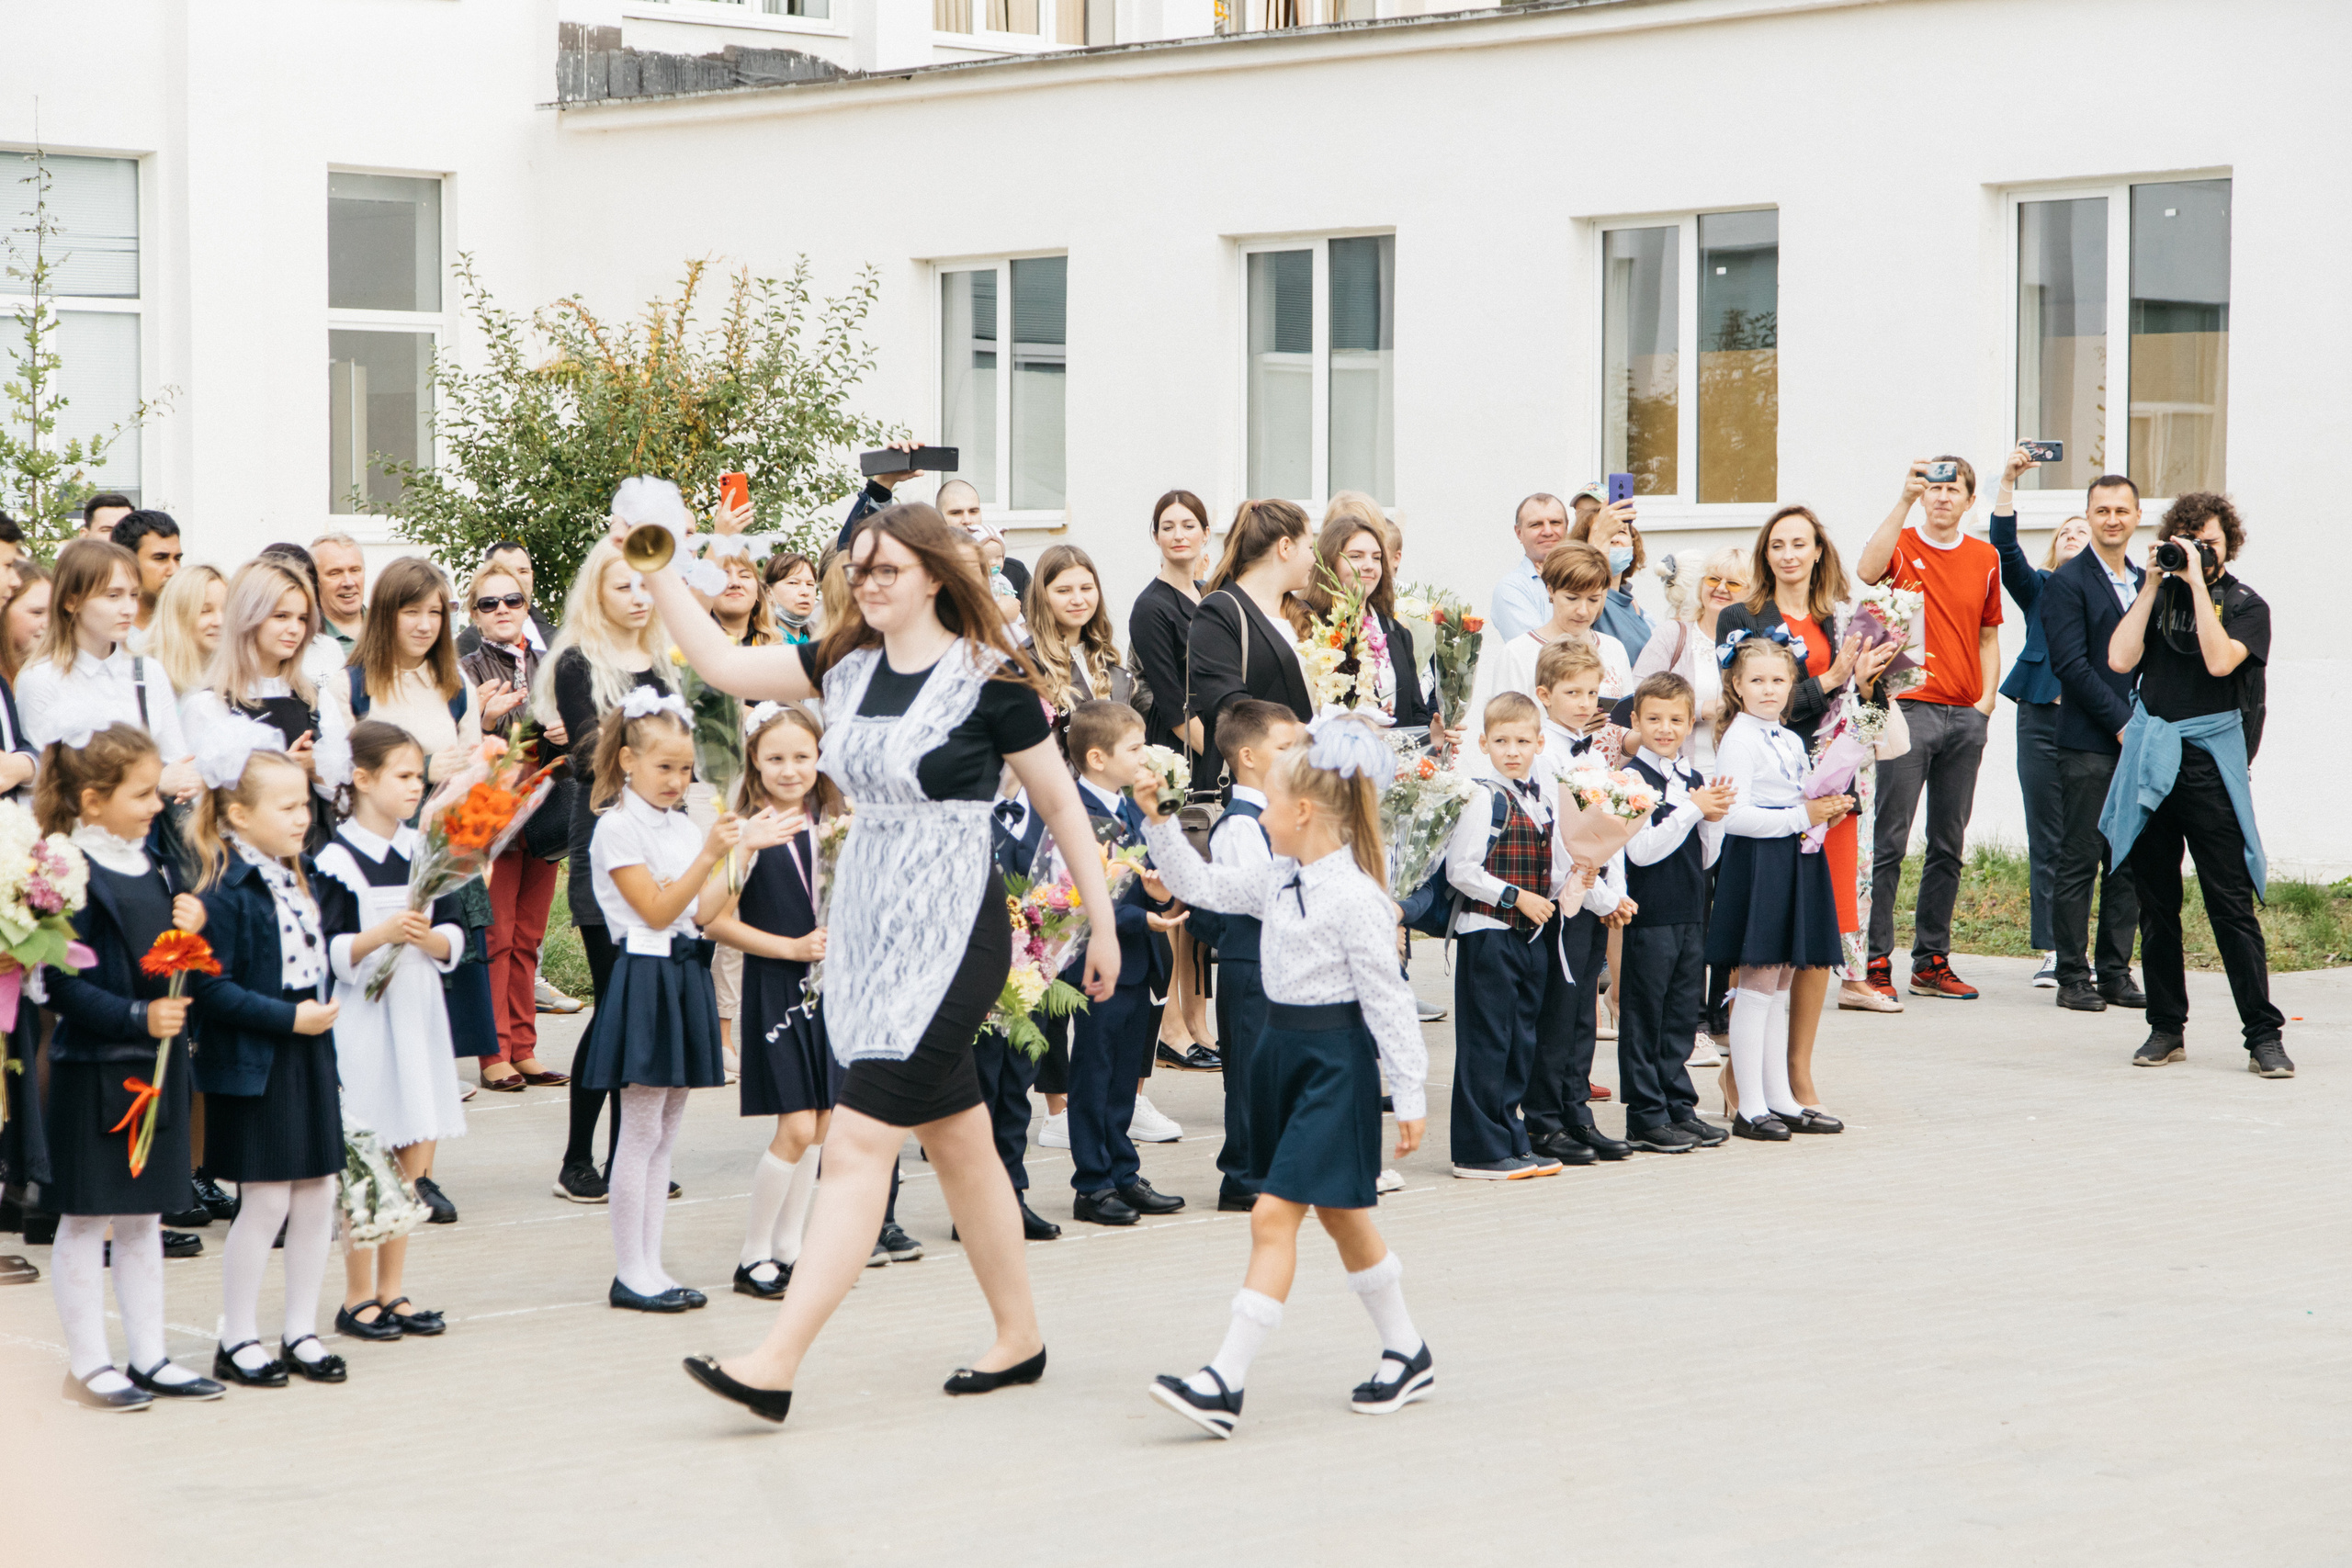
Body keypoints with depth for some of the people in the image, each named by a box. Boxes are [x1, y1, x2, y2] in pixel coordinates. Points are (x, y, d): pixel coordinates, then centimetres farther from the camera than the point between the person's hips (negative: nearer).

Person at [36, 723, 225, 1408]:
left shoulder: (153, 870, 10)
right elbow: (64, 986, -20)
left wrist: (193, 928, -2)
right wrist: (137, 1017, -27)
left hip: (155, 1065, 8)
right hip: (91, 1069, -8)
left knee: (144, 1217, 14)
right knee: (85, 1217, 3)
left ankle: (149, 1357, 21)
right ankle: (86, 1365, 11)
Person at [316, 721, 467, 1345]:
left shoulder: (424, 851, 9)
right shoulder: (336, 860, -10)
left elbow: (455, 936, 8)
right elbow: (324, 954, -14)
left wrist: (429, 938, -12)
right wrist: (381, 935, -26)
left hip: (418, 1014, 6)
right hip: (363, 1020, -6)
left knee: (413, 1160, 8)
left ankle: (391, 1291, 17)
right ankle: (357, 1298, 7)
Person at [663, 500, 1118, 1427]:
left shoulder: (989, 679, -10)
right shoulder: (847, 663, 7)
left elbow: (1060, 804, -2)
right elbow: (725, 666, 10)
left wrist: (1102, 924, 2)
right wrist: (659, 575, 1)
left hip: (950, 938, -7)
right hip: (867, 930, 7)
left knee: (858, 1144, -12)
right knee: (956, 1139, 15)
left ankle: (775, 1366, -16)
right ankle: (1019, 1339, 28)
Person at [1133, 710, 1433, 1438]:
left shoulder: (1355, 898, -17)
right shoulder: (1278, 881, 7)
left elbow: (1388, 999, -15)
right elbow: (1199, 885, 18)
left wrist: (1410, 1094, -13)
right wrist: (1160, 823, 7)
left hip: (1336, 1062, -9)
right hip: (1284, 1051, 9)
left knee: (1274, 1215, -13)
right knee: (1340, 1215, 16)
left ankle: (1225, 1381, -15)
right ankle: (1407, 1354, 30)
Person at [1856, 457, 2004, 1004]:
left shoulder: (1984, 558, 13)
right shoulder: (1900, 545, 0)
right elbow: (1866, 571, -23)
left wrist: (1987, 697, 7)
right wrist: (1905, 500, -26)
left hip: (1966, 716, 5)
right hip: (1909, 708, -5)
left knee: (1949, 845, 8)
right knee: (1889, 840, -7)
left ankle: (1932, 961, 14)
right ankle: (1875, 962, -5)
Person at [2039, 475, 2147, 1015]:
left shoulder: (2146, 582, 17)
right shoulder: (2068, 582, -4)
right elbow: (2072, 665, -11)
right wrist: (2121, 723, -13)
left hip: (2137, 742, 6)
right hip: (2089, 744, -6)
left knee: (2131, 861, 6)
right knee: (2079, 860, -4)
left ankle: (2116, 972, 12)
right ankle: (2073, 976, 1)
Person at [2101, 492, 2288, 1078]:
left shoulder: (2246, 605, 3)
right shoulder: (2158, 597, 13)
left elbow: (2220, 660, -15)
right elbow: (2120, 659, -1)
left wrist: (2197, 583, -12)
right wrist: (2154, 584, -1)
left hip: (2210, 765, -4)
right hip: (2149, 762, 4)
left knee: (2231, 903, -8)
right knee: (2157, 902, 6)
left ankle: (2264, 1036, -5)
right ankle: (2167, 1028, 15)